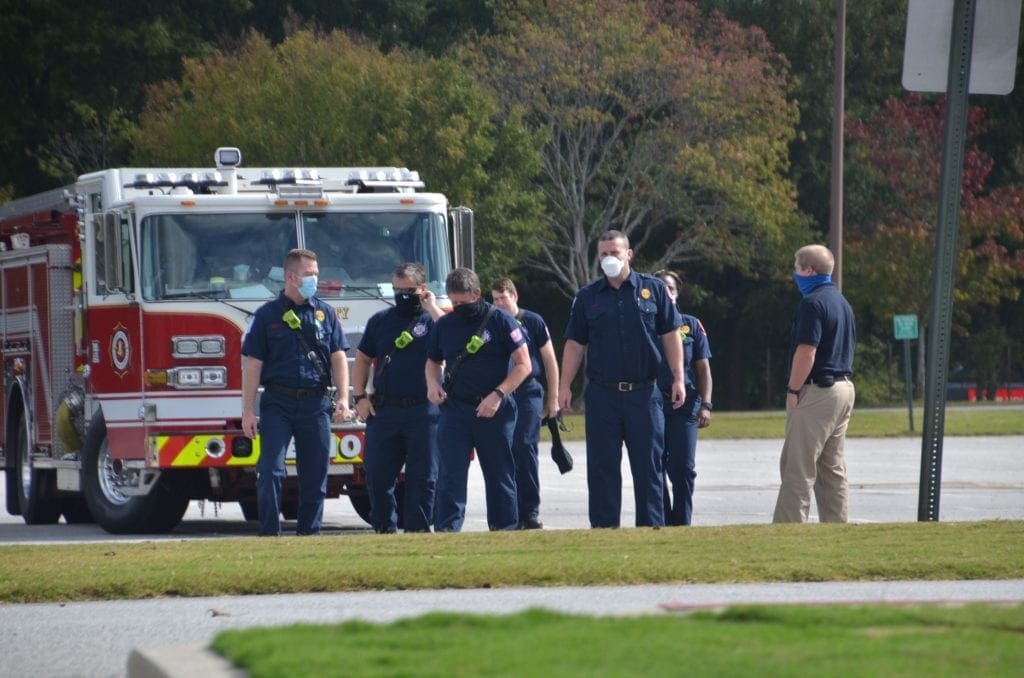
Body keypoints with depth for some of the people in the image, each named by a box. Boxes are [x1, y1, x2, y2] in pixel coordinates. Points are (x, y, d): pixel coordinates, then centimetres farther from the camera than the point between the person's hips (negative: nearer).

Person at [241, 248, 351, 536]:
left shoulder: (325, 314, 10)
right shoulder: (267, 315, 1)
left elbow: (338, 358, 7)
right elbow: (252, 364, 0)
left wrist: (343, 398, -6)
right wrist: (247, 411, -5)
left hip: (316, 404, 3)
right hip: (278, 404, -3)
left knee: (315, 475, 5)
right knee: (271, 470, -11)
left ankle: (309, 534, 13)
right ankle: (269, 534, -9)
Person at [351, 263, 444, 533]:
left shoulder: (432, 319, 3)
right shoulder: (380, 321, 14)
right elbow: (362, 360, 18)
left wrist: (432, 308, -11)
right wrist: (360, 397, 8)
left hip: (422, 412, -3)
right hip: (383, 411, 3)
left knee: (422, 476, -1)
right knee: (378, 474, 3)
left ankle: (418, 528, 6)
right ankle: (384, 528, 15)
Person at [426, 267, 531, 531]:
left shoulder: (501, 321, -3)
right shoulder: (443, 326, 9)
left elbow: (523, 365, -4)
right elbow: (433, 361, 25)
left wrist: (498, 395, -15)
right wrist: (432, 384, 2)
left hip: (494, 411, -2)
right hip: (454, 408, 2)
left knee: (499, 475, 6)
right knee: (450, 474, -7)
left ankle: (505, 528, 15)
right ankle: (446, 530, -11)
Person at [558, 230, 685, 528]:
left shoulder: (653, 290, 6)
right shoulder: (587, 297, 9)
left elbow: (670, 336, 6)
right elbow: (575, 344, 10)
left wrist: (678, 378, -1)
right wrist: (565, 386, 2)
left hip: (644, 392, -1)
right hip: (601, 394, 1)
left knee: (648, 465, 2)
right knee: (602, 466, 2)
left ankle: (652, 526, 7)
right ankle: (603, 527, 6)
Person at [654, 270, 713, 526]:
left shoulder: (691, 325, 10)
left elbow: (703, 369, 10)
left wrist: (706, 405, -1)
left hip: (684, 407, 0)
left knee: (683, 469, -6)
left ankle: (682, 525, 0)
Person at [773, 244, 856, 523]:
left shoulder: (813, 303, -13)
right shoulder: (842, 302, 17)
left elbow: (806, 352, -21)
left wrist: (793, 390, -14)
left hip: (816, 392, -10)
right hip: (844, 387, 10)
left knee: (798, 468, -9)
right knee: (833, 467, 12)